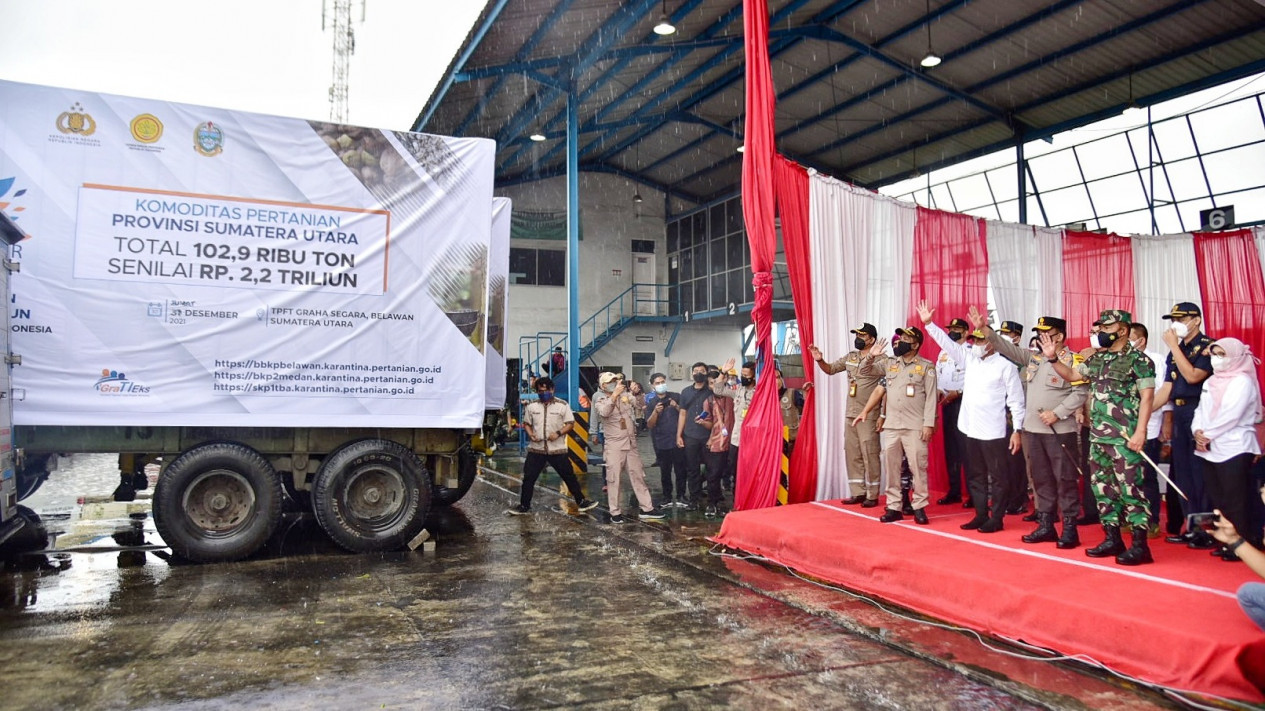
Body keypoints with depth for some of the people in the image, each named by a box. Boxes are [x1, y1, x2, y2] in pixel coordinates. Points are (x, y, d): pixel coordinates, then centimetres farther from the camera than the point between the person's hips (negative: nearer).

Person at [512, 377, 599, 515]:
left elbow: (570, 424, -2)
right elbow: (526, 423, 12)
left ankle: (581, 502, 16)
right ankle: (524, 506, 16)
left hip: (558, 450, -1)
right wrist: (530, 434, -8)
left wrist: (558, 433, -18)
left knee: (569, 476, 5)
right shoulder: (531, 406, 4)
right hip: (536, 449, 2)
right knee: (528, 478, 3)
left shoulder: (562, 405, -3)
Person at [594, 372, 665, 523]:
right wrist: (614, 395, -27)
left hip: (631, 444, 4)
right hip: (614, 446, -4)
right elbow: (604, 412, -24)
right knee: (614, 479, 0)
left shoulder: (625, 396, 10)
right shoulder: (600, 401, -4)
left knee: (638, 476, 10)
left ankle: (647, 508, 17)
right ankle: (615, 512, 8)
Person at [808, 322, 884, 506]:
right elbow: (830, 369, 20)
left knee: (870, 455, -3)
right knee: (852, 455, 10)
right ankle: (858, 493, 18)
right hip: (850, 414, 7)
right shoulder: (850, 357, 11)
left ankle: (872, 495, 6)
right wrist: (820, 360, 2)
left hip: (869, 416, -7)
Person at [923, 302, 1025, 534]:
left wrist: (1018, 430, -12)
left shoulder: (1005, 366, -7)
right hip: (970, 429, 7)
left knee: (997, 477, 3)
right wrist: (928, 323, 0)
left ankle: (996, 519, 10)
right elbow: (948, 343, 10)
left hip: (993, 432, -7)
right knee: (975, 476, 12)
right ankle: (980, 515, 21)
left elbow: (1016, 400, -7)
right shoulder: (970, 359, 10)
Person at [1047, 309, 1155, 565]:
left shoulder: (1138, 360, -8)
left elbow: (1146, 397, -12)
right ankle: (1112, 539, 20)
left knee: (1130, 490, -6)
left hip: (1125, 438, -8)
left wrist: (1140, 432, -19)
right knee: (1102, 489, 11)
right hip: (1098, 437, 8)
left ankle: (1140, 545, 0)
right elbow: (1072, 375, 25)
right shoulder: (1096, 359, 12)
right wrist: (1053, 358, 10)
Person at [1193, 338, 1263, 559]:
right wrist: (1198, 431, -4)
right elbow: (1201, 410, 13)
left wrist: (1207, 435, -9)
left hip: (1234, 449, -7)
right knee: (1218, 500, 8)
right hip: (1210, 450, 7)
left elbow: (1230, 416, -14)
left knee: (1235, 502, -6)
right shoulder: (1210, 382, 17)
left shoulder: (1243, 381, -6)